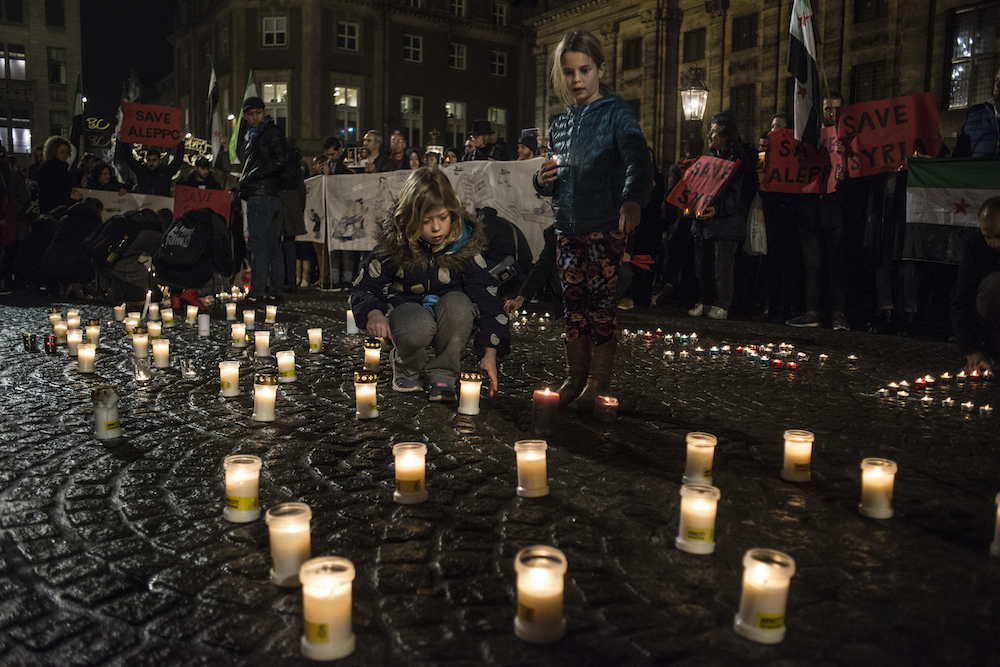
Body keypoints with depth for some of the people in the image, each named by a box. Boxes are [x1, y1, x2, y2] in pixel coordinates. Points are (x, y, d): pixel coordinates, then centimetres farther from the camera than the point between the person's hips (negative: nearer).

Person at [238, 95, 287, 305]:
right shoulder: (253, 135, 25)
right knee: (272, 245, 8)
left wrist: (250, 177, -15)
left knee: (257, 243, -11)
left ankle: (256, 292, -11)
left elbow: (278, 162, -17)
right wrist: (244, 183, 14)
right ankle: (277, 292, 11)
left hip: (262, 195, -10)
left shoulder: (272, 132, -3)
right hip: (257, 195, 10)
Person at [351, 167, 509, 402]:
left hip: (450, 321, 1)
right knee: (417, 327, -37)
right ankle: (406, 367, 2)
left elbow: (486, 297, -19)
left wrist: (490, 352, -28)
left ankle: (443, 375, -12)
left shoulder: (465, 244, -16)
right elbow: (363, 290, -10)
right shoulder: (392, 246, -17)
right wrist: (373, 313, -35)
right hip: (406, 310, -1)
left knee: (458, 302, -34)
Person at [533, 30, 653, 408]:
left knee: (599, 306, -2)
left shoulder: (615, 113, -2)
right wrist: (543, 180, -3)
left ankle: (598, 384, 10)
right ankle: (576, 377, 22)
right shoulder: (560, 125, 15)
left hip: (604, 228, -5)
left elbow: (638, 160, -20)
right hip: (567, 228, 6)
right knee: (573, 305, 9)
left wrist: (633, 198, -40)